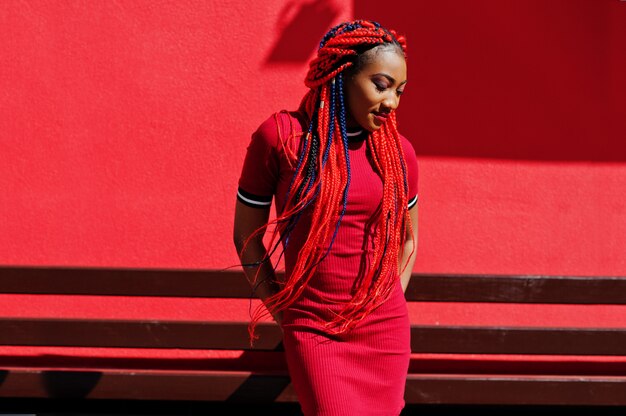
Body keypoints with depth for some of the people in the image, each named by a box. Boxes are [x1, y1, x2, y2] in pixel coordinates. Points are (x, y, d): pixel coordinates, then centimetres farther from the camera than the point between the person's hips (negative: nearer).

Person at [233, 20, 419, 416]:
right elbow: (247, 236, 0)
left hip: (386, 332, 3)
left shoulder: (398, 152, 1)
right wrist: (282, 311, -2)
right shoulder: (280, 136, -8)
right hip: (312, 331, -3)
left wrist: (392, 302, 8)